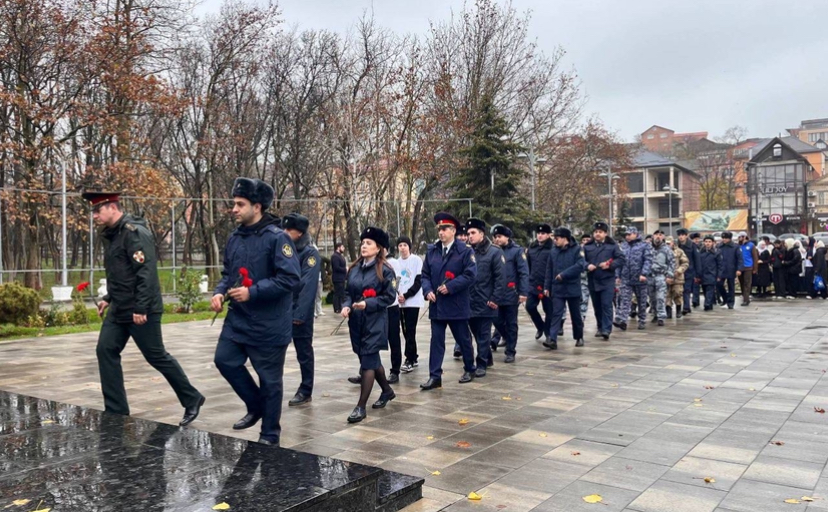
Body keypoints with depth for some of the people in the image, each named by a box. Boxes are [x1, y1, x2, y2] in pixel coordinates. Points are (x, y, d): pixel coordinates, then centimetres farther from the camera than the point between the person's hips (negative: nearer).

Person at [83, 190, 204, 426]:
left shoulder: (135, 233, -17)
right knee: (105, 351, 3)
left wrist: (140, 308, -26)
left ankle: (192, 399, 17)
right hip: (118, 310, 9)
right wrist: (108, 298, 19)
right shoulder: (111, 235, 14)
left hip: (141, 311, -9)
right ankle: (116, 412, 11)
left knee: (157, 357, 0)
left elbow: (147, 273, -24)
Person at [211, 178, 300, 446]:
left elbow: (290, 277, -21)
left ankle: (270, 435, 21)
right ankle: (256, 406, 27)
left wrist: (253, 292, -24)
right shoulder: (234, 238, 8)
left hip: (269, 323, -7)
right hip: (238, 318, 7)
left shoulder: (277, 237, -15)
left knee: (269, 378, 4)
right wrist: (220, 292, -2)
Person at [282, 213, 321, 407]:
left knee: (304, 352, 5)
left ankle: (306, 391, 15)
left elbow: (308, 286, -17)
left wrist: (300, 314, -22)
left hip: (300, 312, -6)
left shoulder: (310, 253, -10)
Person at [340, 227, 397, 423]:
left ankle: (361, 406, -2)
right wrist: (346, 306, -5)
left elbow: (390, 296, -11)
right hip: (356, 322, 7)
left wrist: (367, 304, -21)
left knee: (367, 361, -7)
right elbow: (348, 293, 15)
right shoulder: (354, 269, 9)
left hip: (375, 323, -7)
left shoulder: (384, 270, -9)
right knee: (372, 360, 18)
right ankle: (387, 390, 40)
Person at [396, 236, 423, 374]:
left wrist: (406, 295, -15)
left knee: (410, 331, -7)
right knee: (406, 331, 8)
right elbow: (395, 281, 14)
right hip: (401, 302, 5)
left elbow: (419, 282, -9)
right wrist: (398, 295, -5)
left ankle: (409, 360, -3)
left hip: (413, 301, -5)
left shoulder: (416, 260, -5)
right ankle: (413, 358, 18)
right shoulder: (397, 262, 10)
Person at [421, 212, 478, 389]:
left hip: (457, 305, -4)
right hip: (437, 305, 4)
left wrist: (450, 286, -19)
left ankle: (470, 370, 29)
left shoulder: (465, 251, -5)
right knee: (436, 340, 2)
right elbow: (425, 275, 10)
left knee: (463, 340, 10)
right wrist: (428, 291, -8)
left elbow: (470, 274, -14)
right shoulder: (431, 251, 9)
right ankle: (435, 376, 3)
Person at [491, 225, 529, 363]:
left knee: (511, 323, 4)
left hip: (511, 294, -4)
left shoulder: (517, 251, -5)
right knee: (498, 321, 6)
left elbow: (524, 273, -10)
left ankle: (510, 352, 14)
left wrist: (523, 292, -17)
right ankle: (509, 341, 32)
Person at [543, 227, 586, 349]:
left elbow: (580, 265, -19)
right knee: (556, 314, -6)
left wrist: (564, 274, -22)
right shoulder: (553, 252, 7)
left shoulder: (577, 249, -6)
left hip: (573, 288, -3)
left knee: (575, 315, 11)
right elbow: (549, 271, 9)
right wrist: (547, 287, 5)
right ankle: (553, 340, -13)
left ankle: (579, 338, 27)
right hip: (557, 289, 3)